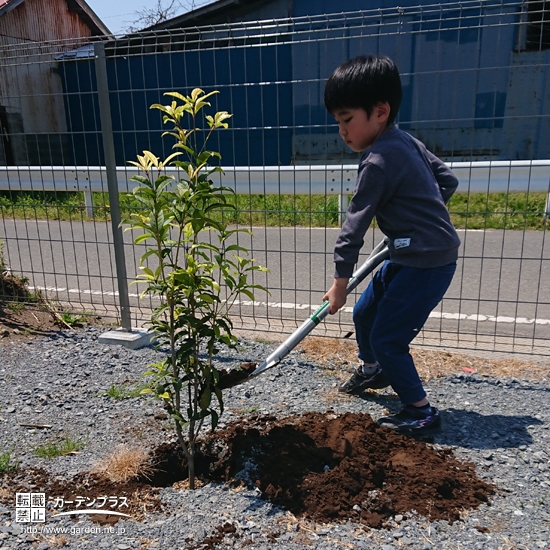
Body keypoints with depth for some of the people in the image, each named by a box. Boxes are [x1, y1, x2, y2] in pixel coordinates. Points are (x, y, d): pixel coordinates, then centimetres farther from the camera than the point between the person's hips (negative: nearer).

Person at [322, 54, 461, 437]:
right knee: (365, 312, 21)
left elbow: (355, 225, -18)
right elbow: (449, 180, 13)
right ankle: (372, 371, 47)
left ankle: (422, 413, 12)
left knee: (386, 338, -4)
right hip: (411, 255, 10)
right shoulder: (407, 142, 6)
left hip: (427, 263, -10)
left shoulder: (379, 162, -21)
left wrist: (340, 281, -12)